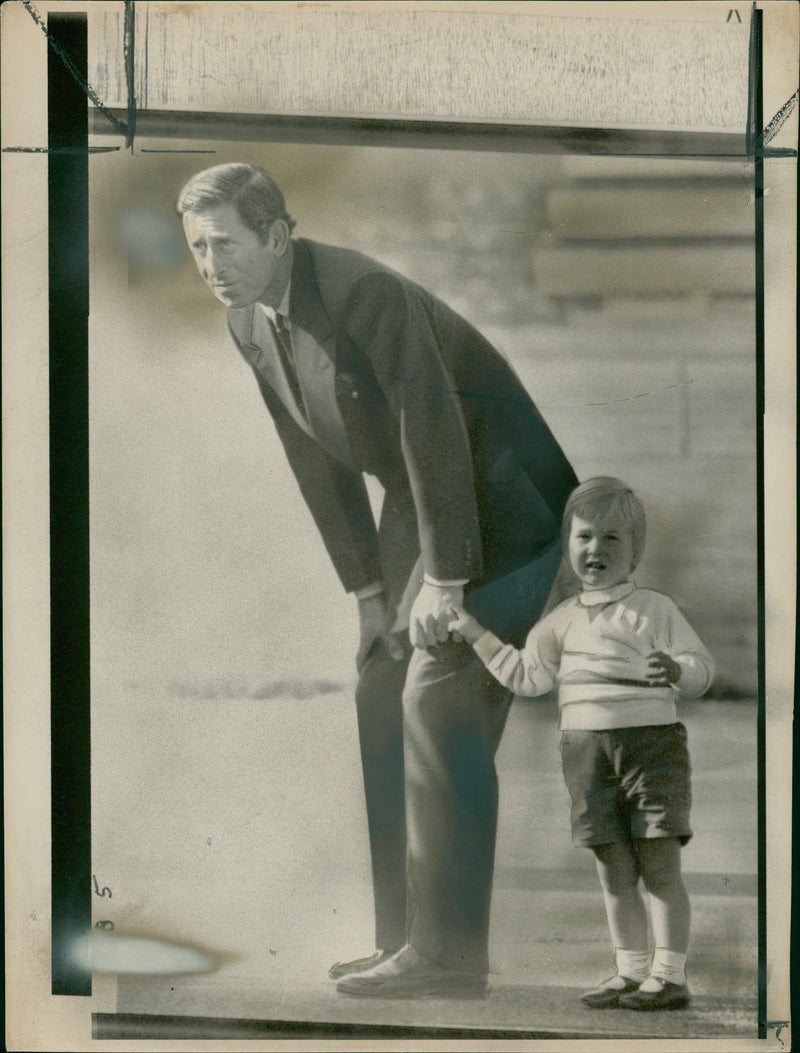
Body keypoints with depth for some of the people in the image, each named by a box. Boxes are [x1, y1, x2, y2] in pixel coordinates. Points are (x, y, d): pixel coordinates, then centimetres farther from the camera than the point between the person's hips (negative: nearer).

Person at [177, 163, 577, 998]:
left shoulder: (361, 292, -26)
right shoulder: (247, 322, 0)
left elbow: (434, 426, -27)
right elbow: (315, 457, 6)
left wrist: (444, 580, -24)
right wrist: (367, 586, 4)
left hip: (500, 490, -9)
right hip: (419, 493, 9)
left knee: (441, 694, -15)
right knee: (382, 695, 6)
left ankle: (446, 952, -11)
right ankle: (407, 936, 12)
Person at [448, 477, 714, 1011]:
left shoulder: (655, 609, -1)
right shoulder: (563, 621, 12)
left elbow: (702, 666, -6)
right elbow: (527, 675, 22)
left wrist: (678, 670, -28)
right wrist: (479, 635, 19)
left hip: (653, 743, -4)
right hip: (587, 750, 4)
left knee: (660, 866, -5)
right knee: (614, 871, 7)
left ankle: (670, 974, -1)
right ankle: (631, 970, 15)